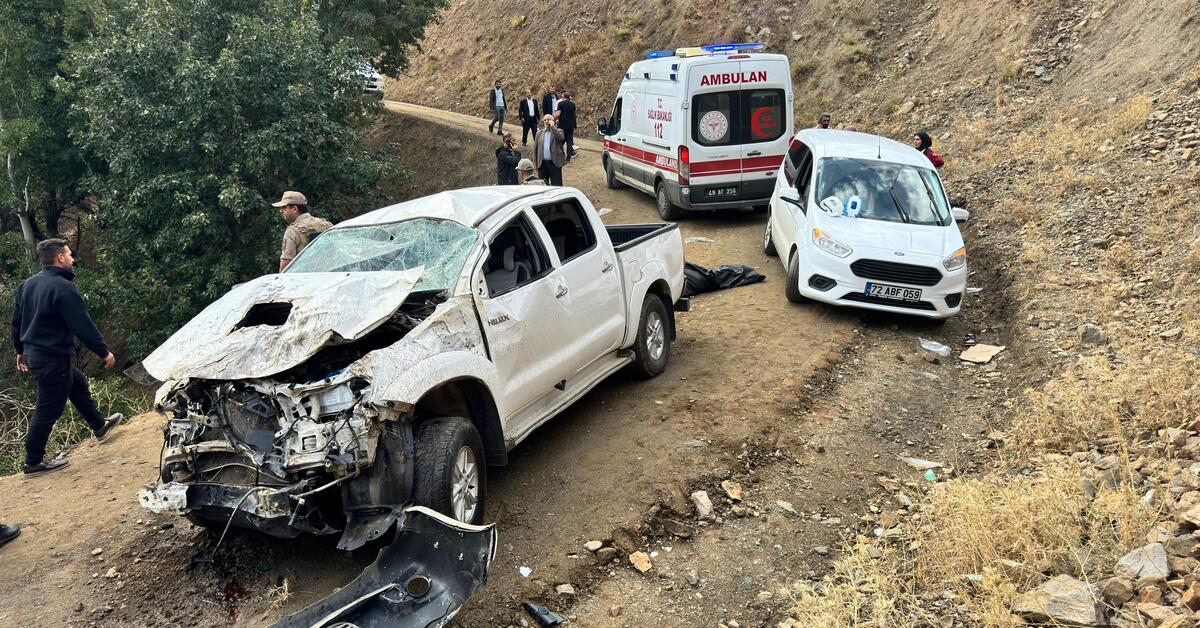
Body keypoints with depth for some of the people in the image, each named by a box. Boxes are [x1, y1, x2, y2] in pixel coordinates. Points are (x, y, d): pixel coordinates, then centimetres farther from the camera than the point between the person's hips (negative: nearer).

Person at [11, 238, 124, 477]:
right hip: (52, 359, -10)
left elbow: (16, 321, 15)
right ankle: (33, 462, 11)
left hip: (33, 353, 10)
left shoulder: (27, 285, 6)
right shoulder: (63, 288, -22)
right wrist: (104, 352, -11)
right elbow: (83, 326, -21)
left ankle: (99, 426, 40)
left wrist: (21, 351, 26)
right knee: (48, 410, 1)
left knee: (78, 384, 26)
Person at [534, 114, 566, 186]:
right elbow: (535, 149, 13)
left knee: (557, 185, -3)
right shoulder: (539, 133, 13)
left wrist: (552, 126, -16)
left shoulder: (558, 131, 4)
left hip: (555, 163, -3)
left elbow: (561, 138, -21)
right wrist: (535, 162, 8)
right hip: (542, 163, 3)